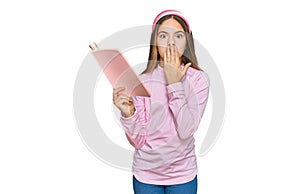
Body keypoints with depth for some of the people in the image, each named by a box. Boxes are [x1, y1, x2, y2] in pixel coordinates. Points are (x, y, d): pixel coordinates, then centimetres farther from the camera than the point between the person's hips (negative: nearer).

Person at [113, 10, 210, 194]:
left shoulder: (198, 79, -9)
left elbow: (186, 131, -19)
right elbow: (139, 141, -9)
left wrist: (175, 84, -20)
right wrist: (128, 114, -26)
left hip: (183, 175, 0)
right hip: (146, 174, 0)